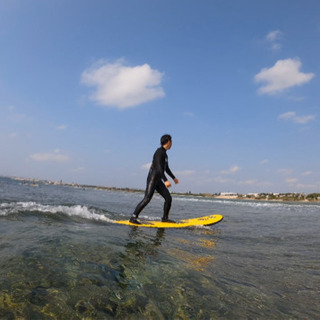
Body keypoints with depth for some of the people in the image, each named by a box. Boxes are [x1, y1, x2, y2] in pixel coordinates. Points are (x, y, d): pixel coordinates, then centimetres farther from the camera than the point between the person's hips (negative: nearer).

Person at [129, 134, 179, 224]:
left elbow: (166, 168, 31)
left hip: (158, 180, 10)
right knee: (147, 198, -17)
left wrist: (174, 178, 40)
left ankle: (165, 218, 15)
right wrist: (165, 180, -34)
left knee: (168, 198, 4)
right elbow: (158, 167, -25)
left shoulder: (164, 154, 18)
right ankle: (133, 218, -12)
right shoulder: (159, 152, -13)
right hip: (152, 178, -9)